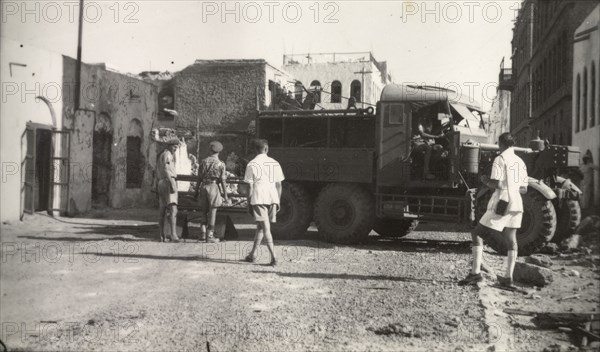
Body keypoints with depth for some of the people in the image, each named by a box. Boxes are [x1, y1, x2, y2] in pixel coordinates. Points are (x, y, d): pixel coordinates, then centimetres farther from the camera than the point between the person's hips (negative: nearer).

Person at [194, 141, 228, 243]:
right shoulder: (221, 164, -5)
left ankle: (203, 232, 8)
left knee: (204, 211, 16)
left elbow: (199, 178, 5)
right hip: (214, 187, -3)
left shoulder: (203, 161, 3)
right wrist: (225, 193, 1)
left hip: (203, 187, 3)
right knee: (212, 212, 3)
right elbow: (223, 180, -6)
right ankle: (210, 235, 5)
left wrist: (196, 191, 12)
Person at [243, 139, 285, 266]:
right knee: (260, 227, 16)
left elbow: (250, 186, -2)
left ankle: (273, 257, -16)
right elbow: (279, 185, 10)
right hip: (272, 198, 4)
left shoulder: (252, 164, 0)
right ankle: (253, 254, 24)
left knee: (266, 228, -7)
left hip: (258, 198, -4)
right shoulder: (275, 163, 11)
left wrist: (249, 204, 3)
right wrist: (277, 202, 17)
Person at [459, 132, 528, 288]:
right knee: (511, 241, 11)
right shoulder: (520, 162, 13)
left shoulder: (500, 159, -8)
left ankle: (476, 272, -9)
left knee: (477, 234, -1)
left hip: (501, 204, -7)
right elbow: (524, 189, 13)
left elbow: (496, 184, -17)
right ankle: (508, 278, 12)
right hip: (516, 204, 7)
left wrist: (486, 181, 1)